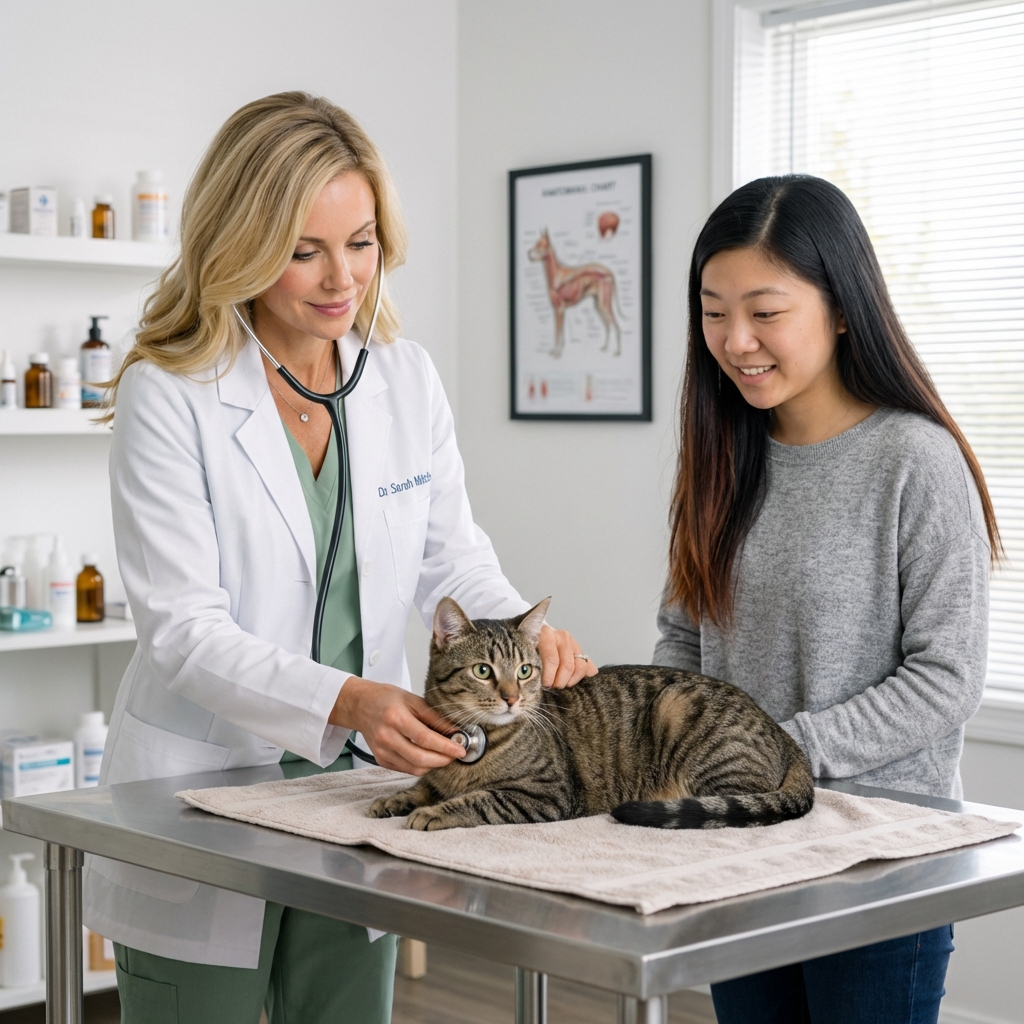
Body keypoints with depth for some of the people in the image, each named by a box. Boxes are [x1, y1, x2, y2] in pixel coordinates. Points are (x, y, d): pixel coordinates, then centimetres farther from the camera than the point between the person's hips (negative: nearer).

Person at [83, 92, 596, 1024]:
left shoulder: (407, 377, 1)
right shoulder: (169, 395, -13)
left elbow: (451, 556, 7)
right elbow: (185, 631, -19)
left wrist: (522, 632, -14)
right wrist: (344, 701, -33)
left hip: (358, 790, 4)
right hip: (202, 799, -4)